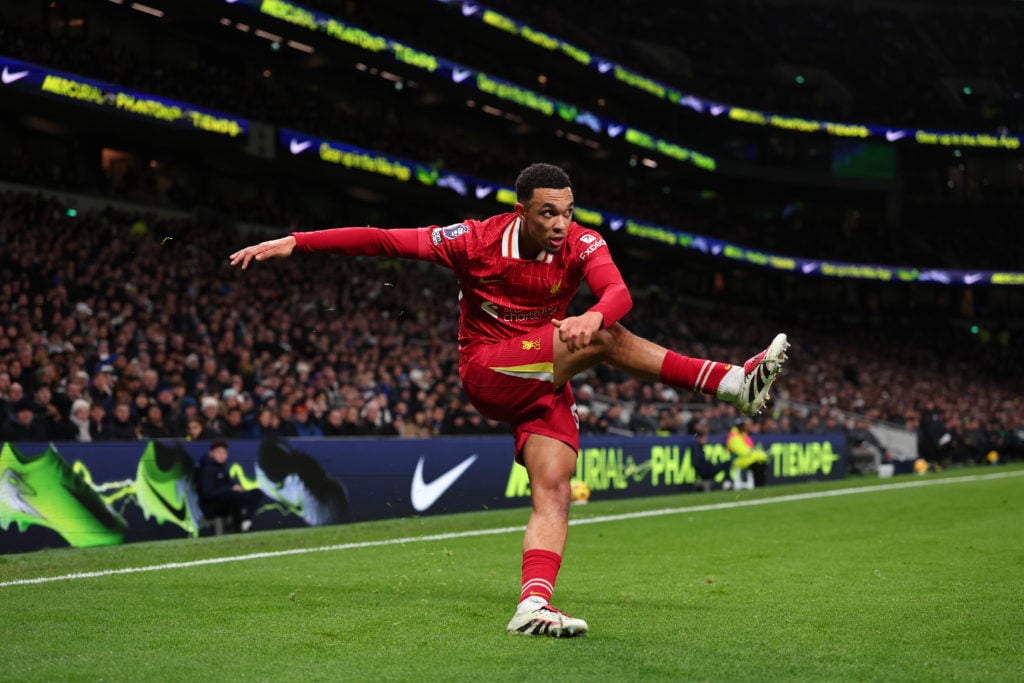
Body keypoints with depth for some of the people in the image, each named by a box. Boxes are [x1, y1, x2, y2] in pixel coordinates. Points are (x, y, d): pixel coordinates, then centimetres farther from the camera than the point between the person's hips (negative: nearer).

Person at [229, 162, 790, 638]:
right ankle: (735, 382, -26)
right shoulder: (476, 240, -12)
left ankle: (533, 603, -28)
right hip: (488, 371, -4)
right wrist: (292, 243, -14)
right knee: (605, 340, -23)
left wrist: (594, 314, -52)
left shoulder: (581, 243, -8)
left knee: (553, 493, -17)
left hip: (544, 385, 4)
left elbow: (618, 292, -26)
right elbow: (383, 240, -10)